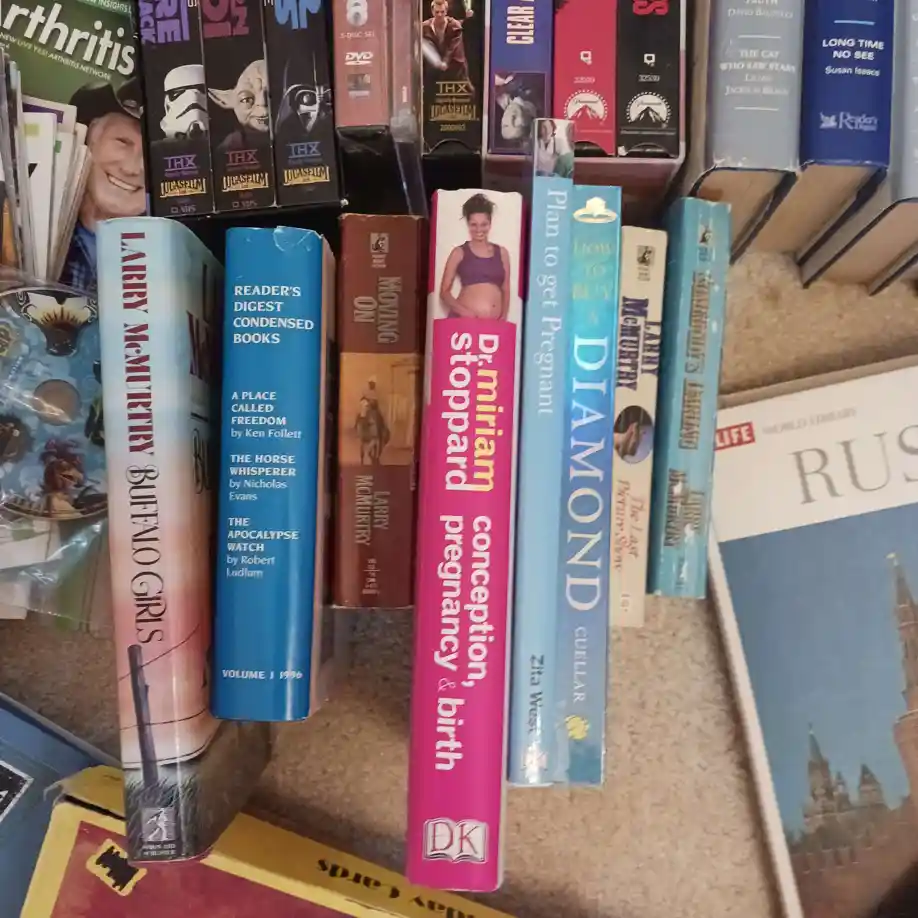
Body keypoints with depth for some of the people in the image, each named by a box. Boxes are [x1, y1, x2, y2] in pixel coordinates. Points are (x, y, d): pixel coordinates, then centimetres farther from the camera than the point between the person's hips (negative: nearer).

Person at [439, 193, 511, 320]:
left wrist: (503, 317, 1)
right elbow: (444, 291, 5)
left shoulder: (501, 252, 15)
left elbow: (506, 291, 16)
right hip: (463, 319, -2)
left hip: (492, 323, 2)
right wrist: (462, 310, -12)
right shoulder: (459, 253, 8)